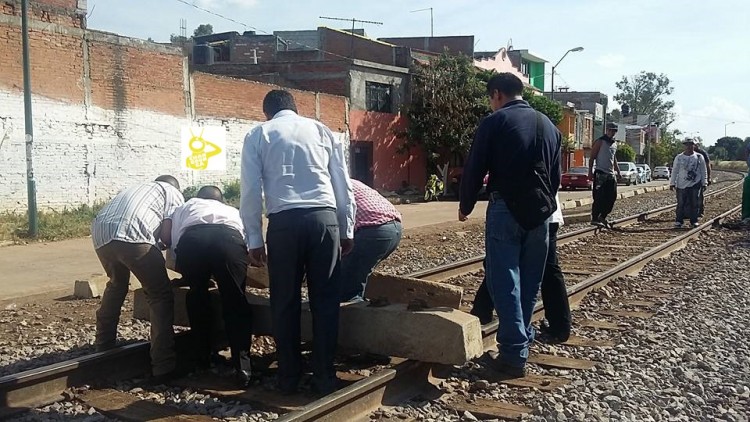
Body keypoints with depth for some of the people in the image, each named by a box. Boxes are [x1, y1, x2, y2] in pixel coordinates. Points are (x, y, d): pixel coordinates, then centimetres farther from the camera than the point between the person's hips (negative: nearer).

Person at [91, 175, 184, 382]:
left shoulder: (137, 188, 42)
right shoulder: (173, 192, 24)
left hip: (100, 231, 7)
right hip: (131, 234, -6)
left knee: (116, 284, 33)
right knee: (160, 296, 5)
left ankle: (103, 346, 45)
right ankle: (163, 367, 0)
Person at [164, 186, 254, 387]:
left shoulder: (186, 206, 39)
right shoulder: (233, 211, 42)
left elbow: (169, 239, 28)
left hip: (191, 240, 1)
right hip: (229, 239, 0)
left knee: (197, 296, 25)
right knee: (235, 301, 13)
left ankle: (203, 359, 31)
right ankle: (242, 364, 1)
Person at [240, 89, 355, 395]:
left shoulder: (258, 136, 13)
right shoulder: (322, 130, 18)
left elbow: (251, 192, 5)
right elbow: (343, 185, 15)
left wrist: (254, 240, 10)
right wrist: (346, 230, 21)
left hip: (284, 222, -1)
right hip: (324, 218, 1)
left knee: (285, 302, 10)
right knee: (325, 301, 9)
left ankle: (289, 378, 19)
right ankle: (325, 377, 14)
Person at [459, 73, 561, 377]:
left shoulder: (494, 122, -7)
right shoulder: (549, 125, 13)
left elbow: (475, 169, -6)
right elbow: (555, 175, 17)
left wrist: (465, 206, 7)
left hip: (505, 209, -6)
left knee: (504, 281, -3)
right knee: (530, 281, 16)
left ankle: (514, 353, -6)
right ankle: (523, 339, 29)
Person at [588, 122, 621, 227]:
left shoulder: (614, 143, 17)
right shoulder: (600, 142, -5)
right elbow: (592, 157, -8)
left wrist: (618, 170, 21)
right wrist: (590, 172, -15)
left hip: (611, 174, 8)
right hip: (600, 173, -7)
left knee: (612, 197, 6)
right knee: (599, 197, -8)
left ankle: (602, 217, 18)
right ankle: (594, 219, -3)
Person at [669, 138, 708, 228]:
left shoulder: (699, 157, 6)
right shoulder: (679, 157, 6)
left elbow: (703, 171, 9)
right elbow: (674, 171, 6)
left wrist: (704, 183, 5)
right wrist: (672, 183, 2)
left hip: (695, 185, 0)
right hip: (682, 185, 0)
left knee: (695, 204, 2)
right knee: (681, 204, -1)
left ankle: (694, 221, 11)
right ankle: (678, 221, 6)